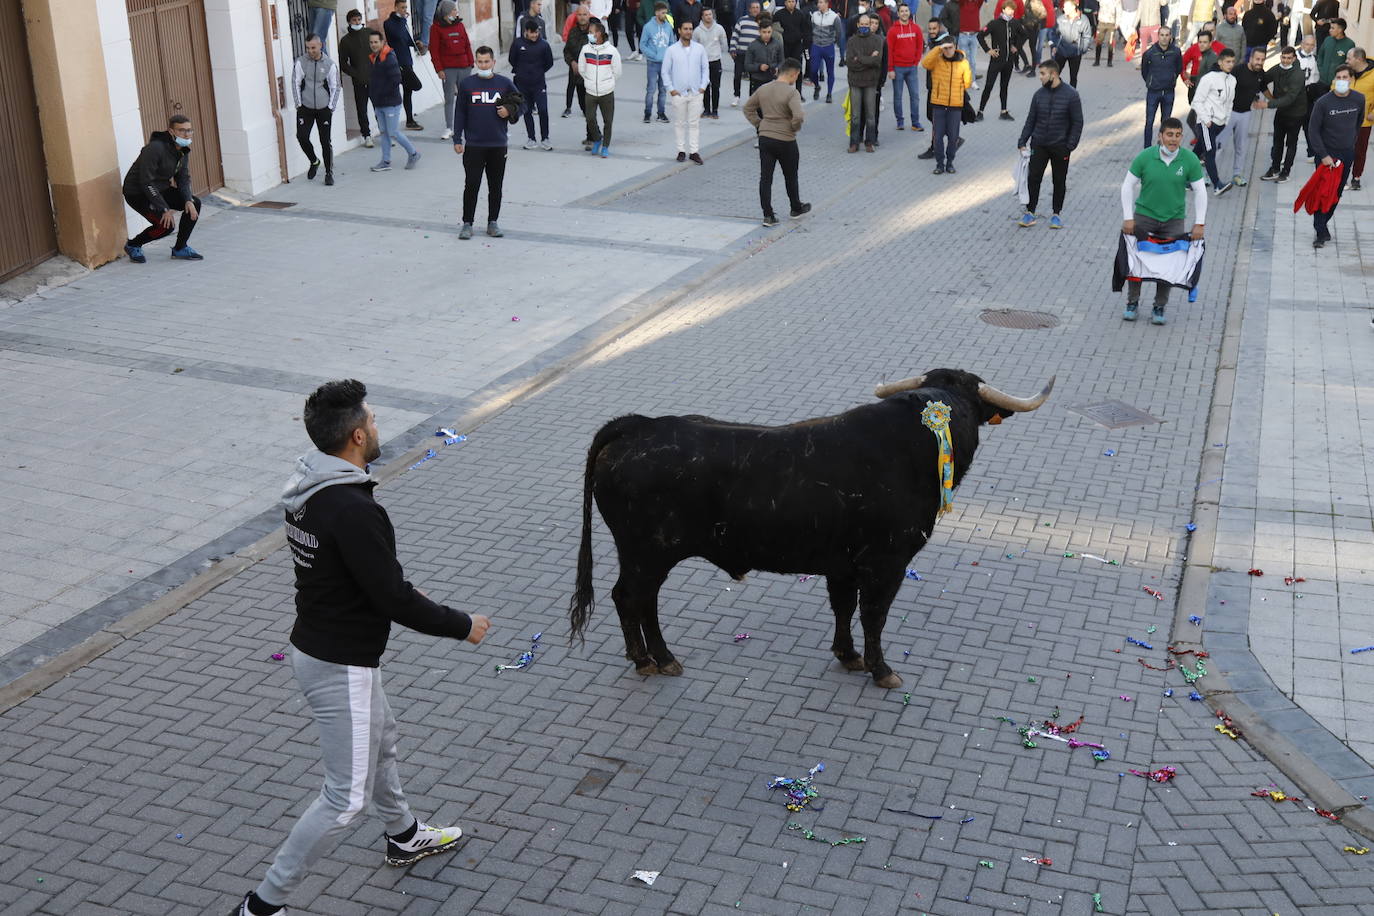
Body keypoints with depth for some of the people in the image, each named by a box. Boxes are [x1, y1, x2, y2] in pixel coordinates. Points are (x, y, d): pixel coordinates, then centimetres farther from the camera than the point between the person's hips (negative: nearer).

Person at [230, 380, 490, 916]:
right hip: (341, 667, -10)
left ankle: (404, 837, 53)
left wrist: (405, 593, 20)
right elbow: (393, 599, -25)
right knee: (348, 797, 1)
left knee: (381, 741, 30)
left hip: (314, 646, 10)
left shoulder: (305, 488, 1)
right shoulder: (353, 510, -29)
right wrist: (462, 626, -11)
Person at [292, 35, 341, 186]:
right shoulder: (300, 62, -3)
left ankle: (329, 173, 12)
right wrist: (298, 104, -2)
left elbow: (335, 87, 3)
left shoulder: (330, 64, -3)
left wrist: (331, 107, -2)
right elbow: (295, 84, 2)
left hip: (324, 109, -1)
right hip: (305, 108, 1)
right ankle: (314, 162, 20)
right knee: (301, 136, -7)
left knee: (326, 141, -1)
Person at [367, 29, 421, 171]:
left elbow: (396, 80, -23)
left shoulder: (389, 59, -16)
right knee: (384, 132, 10)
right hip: (379, 104, 8)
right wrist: (373, 94, 7)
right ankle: (386, 162, 15)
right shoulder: (374, 59, 11)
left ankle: (413, 153, 13)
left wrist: (382, 93, -16)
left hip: (391, 103, -8)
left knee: (393, 133, -4)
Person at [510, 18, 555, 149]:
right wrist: (521, 72, 10)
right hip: (522, 84, 1)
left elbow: (549, 63, 5)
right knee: (527, 112, 9)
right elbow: (511, 60, 7)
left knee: (543, 110, -7)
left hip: (539, 84, -1)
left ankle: (545, 139, 6)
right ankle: (531, 139, 19)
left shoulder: (543, 45, -6)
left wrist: (539, 72, 7)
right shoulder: (518, 43, -6)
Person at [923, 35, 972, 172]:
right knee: (938, 135, 2)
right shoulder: (937, 61, -2)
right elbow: (925, 63, -25)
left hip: (956, 105, 1)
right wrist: (938, 49, -27)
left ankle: (950, 162, 21)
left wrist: (969, 79, -9)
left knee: (953, 136, 6)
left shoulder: (963, 63, 2)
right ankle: (940, 163, 14)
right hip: (938, 104, -1)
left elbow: (967, 84, 7)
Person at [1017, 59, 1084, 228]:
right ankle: (1030, 213, 11)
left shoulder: (1071, 95, -9)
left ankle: (1057, 214, 22)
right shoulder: (1039, 94, 1)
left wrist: (1071, 145, -13)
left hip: (1060, 146, -2)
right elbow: (1031, 120, 8)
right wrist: (1022, 142, 2)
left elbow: (1077, 122, -6)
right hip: (1039, 145, 3)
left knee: (1059, 181, 8)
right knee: (1033, 178, 0)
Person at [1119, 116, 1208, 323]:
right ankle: (1132, 302, 21)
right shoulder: (1145, 157, -10)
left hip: (1174, 219, 0)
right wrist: (1128, 218, -6)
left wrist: (1199, 223, -5)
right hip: (1144, 215, 0)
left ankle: (1159, 308, 16)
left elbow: (1200, 191, -1)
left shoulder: (1190, 160, -8)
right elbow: (1128, 186, -2)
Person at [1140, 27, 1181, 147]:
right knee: (1149, 122, 0)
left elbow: (1179, 69, 11)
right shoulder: (1150, 52, -12)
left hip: (1169, 92, 1)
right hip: (1153, 92, -1)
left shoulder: (1175, 52, -8)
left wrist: (1171, 80, 15)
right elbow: (1144, 70, 6)